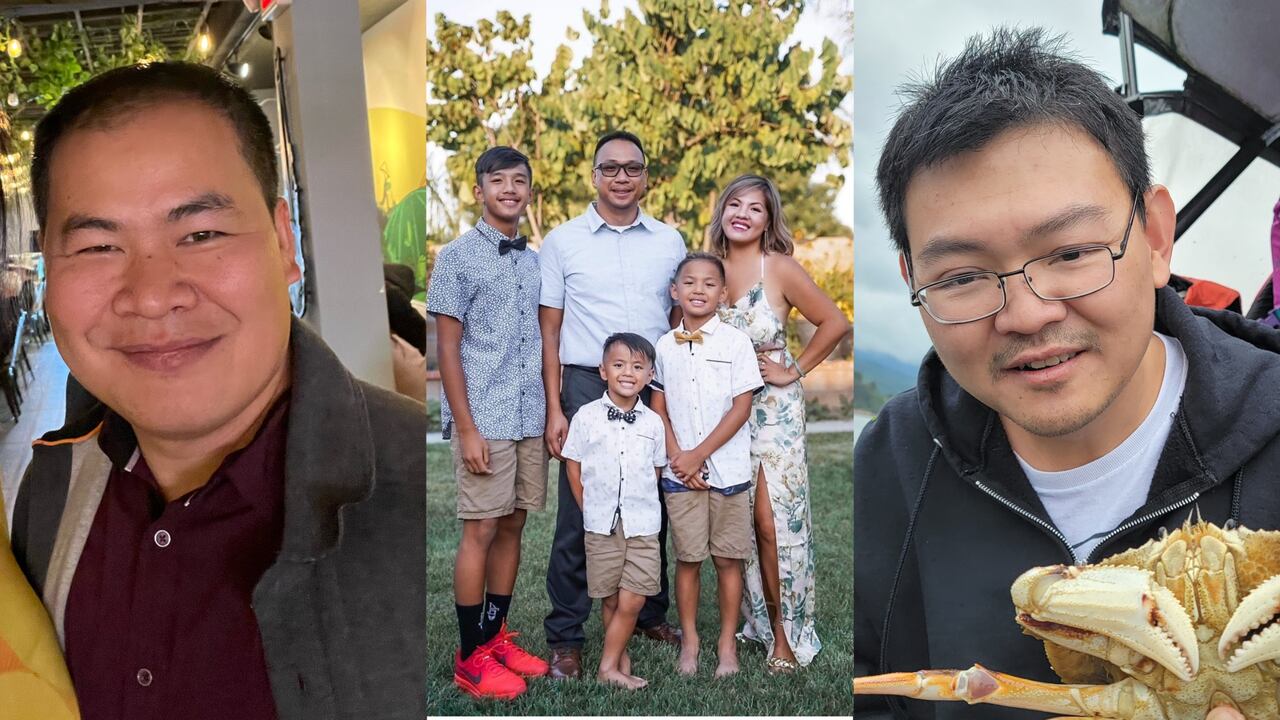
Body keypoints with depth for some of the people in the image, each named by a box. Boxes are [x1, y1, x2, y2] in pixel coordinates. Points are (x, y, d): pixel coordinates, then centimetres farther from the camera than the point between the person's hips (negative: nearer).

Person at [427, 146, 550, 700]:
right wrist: (467, 428, -12)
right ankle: (471, 656, 7)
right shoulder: (458, 257, -4)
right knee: (481, 530, -2)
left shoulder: (534, 261, 12)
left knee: (512, 527, 10)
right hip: (484, 420, -5)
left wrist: (551, 412, 11)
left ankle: (497, 637, 22)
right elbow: (448, 349, -7)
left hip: (530, 419, 5)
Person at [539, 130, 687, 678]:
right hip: (588, 387, -2)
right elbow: (550, 330, 2)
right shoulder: (562, 241, 2)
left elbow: (679, 322, 14)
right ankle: (565, 637, 9)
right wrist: (554, 409, -4)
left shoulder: (669, 242, 10)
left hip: (657, 388, 3)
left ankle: (650, 614, 27)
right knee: (578, 514, -1)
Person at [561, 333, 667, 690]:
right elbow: (574, 470, 4)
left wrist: (640, 506, 10)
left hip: (643, 526, 1)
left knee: (632, 602, -3)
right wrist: (591, 512, 5)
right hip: (600, 526, -1)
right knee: (610, 601, 7)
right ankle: (620, 659, 22)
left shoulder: (653, 423, 2)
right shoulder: (586, 416, -3)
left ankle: (608, 666, 8)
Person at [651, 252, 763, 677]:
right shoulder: (665, 346, 5)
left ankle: (727, 643, 17)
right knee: (687, 559, 8)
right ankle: (689, 642, 19)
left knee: (728, 559, 5)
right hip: (680, 472, 2)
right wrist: (677, 456, -6)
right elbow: (659, 409, 8)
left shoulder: (736, 342, -4)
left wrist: (698, 455, -11)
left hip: (728, 470, -2)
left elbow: (741, 408, -7)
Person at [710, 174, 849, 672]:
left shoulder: (780, 268, -9)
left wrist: (795, 370, -6)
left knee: (773, 523, -5)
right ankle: (755, 621, 22)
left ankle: (785, 632, 8)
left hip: (773, 409, -4)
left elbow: (835, 323, -6)